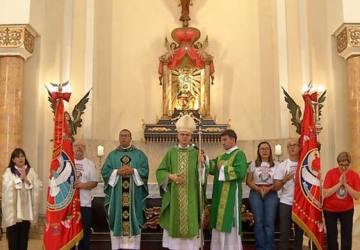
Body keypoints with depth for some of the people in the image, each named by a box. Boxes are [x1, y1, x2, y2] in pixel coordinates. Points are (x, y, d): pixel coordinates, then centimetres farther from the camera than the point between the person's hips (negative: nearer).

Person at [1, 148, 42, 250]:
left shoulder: (31, 171, 7)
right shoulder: (8, 171, 1)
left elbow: (38, 186, -3)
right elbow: (7, 187, -14)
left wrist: (26, 180, -13)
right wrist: (20, 178, -12)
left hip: (26, 208, 2)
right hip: (13, 207, -2)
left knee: (24, 234, 9)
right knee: (13, 234, 1)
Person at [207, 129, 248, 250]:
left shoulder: (239, 154, -7)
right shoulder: (221, 156, 17)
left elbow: (240, 172, -23)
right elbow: (212, 168, 5)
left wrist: (223, 169, -12)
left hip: (231, 194, -8)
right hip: (219, 194, 8)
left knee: (230, 224, -2)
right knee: (219, 223, 10)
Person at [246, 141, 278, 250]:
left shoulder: (275, 165, 7)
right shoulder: (253, 164, 7)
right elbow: (248, 181, 3)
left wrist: (268, 188, -15)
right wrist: (259, 189, -12)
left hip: (271, 194, 0)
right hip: (256, 193, 0)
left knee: (269, 222, -3)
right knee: (258, 222, 1)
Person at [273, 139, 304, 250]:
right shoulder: (281, 166, 0)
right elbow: (276, 187, -3)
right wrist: (284, 180, -20)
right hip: (286, 203, -1)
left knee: (300, 231, 11)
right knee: (285, 232, 2)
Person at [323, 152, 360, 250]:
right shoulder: (331, 173, -16)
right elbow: (325, 194, -21)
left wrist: (345, 184, -25)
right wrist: (339, 183, -27)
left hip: (347, 210, 1)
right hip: (330, 210, -1)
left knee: (347, 235, 2)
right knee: (332, 236, 8)